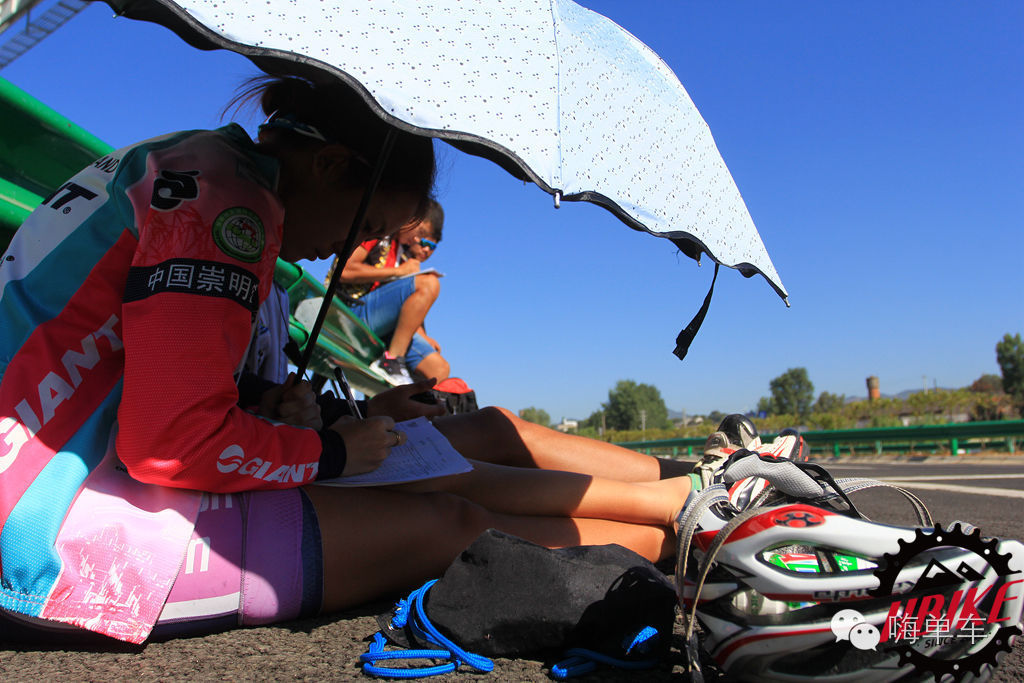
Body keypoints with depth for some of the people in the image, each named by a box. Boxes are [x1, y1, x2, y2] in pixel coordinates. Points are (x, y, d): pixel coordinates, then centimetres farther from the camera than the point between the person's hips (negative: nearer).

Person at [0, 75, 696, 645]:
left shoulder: (175, 160, 14)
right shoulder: (230, 201, -18)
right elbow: (174, 442, -24)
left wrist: (272, 414, 2)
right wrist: (327, 452, -8)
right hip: (66, 534, -9)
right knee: (443, 523, -16)